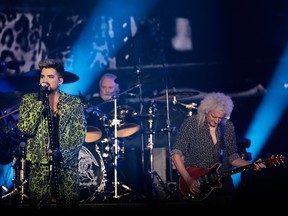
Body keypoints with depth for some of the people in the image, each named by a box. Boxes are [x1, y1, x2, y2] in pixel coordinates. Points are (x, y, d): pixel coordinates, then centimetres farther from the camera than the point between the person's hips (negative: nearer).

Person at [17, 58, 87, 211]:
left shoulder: (74, 103, 6)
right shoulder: (29, 100, 6)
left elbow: (80, 135, 1)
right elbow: (25, 129, -8)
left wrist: (63, 153, -13)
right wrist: (40, 102, -12)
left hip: (67, 165, 0)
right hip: (39, 166, 0)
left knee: (71, 205, -3)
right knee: (38, 206, -2)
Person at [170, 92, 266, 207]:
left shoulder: (228, 127, 4)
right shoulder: (190, 123, -10)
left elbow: (232, 156, 10)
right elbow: (176, 153, -13)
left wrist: (252, 166, -6)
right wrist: (188, 179, -20)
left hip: (222, 182, 4)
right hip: (195, 185, -4)